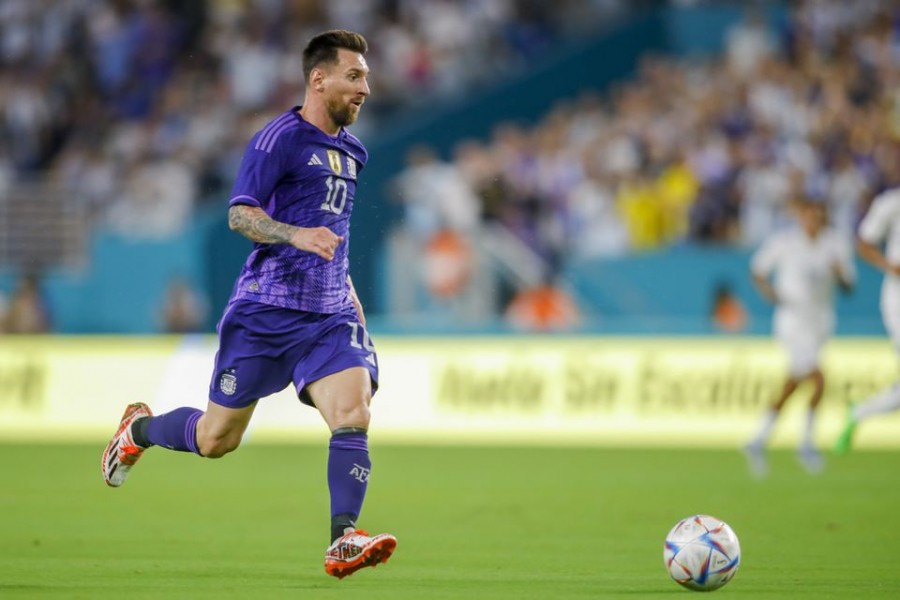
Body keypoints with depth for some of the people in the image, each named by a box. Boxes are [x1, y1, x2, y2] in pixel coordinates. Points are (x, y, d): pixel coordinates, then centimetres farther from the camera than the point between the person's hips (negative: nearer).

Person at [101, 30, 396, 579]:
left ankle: (344, 542, -22)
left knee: (353, 415, -19)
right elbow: (240, 214, -15)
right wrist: (296, 235, -32)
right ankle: (139, 429, 34)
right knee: (216, 440, 4)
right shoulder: (280, 138, -8)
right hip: (266, 309, -6)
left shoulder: (350, 151, 16)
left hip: (329, 315, 6)